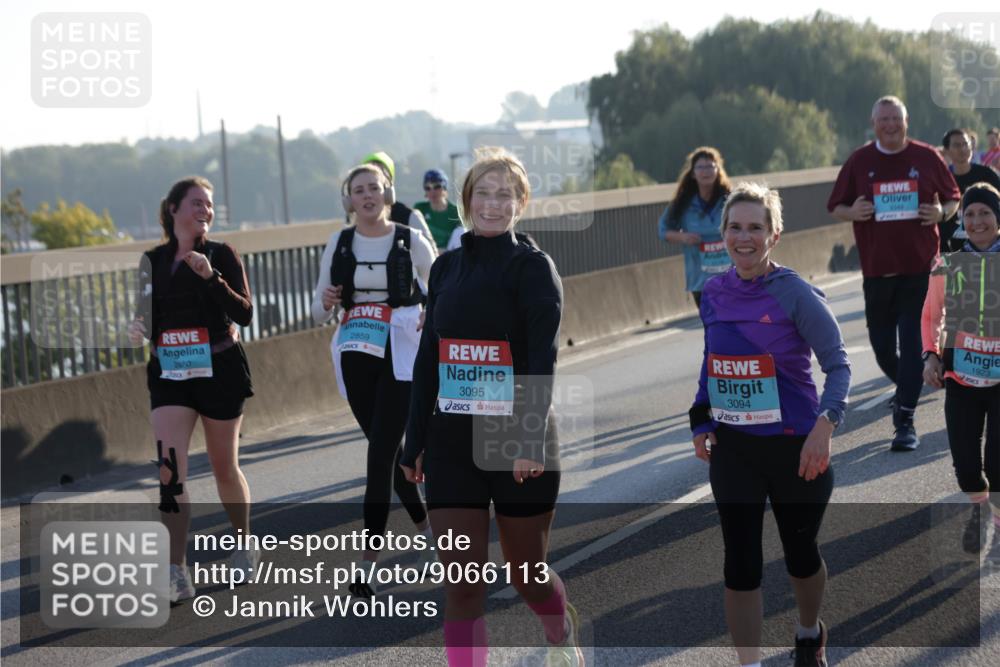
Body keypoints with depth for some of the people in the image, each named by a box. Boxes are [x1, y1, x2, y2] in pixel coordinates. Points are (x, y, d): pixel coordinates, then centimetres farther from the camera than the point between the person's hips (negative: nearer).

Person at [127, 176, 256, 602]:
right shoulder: (153, 261, 6)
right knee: (170, 470, -12)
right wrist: (140, 329, -8)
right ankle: (177, 574, -13)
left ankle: (245, 546, 34)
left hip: (220, 371, -2)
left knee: (224, 467, 9)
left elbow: (245, 314, -13)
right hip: (169, 375, 2)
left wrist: (211, 276, -25)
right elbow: (150, 316, 15)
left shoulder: (221, 256, -3)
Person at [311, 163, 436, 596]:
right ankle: (426, 528, 33)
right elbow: (320, 315, 11)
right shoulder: (339, 244, 7)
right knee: (387, 450, 12)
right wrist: (326, 302, -12)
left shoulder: (411, 241, -1)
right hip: (355, 357, 4)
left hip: (401, 356, -4)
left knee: (381, 454, -12)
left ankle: (368, 561, -13)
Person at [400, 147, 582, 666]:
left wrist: (531, 438, -25)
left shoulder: (532, 266, -6)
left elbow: (543, 358, -14)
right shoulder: (446, 267, 10)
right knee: (460, 582, -2)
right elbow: (427, 359, 13)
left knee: (526, 572, 10)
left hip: (517, 441, -4)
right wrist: (415, 443, 12)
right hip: (453, 442, 4)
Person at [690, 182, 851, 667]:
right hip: (732, 447, 3)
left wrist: (825, 424, -25)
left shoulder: (795, 294, -13)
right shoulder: (714, 293, 1)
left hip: (794, 447, -3)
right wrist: (701, 421, 9)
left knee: (800, 553, 15)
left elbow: (837, 364, -12)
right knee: (740, 562, 0)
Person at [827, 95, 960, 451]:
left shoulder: (927, 157, 2)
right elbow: (835, 207, 9)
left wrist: (942, 212, -10)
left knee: (912, 344, -8)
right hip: (877, 269, 2)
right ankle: (905, 388, 42)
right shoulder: (859, 161, 3)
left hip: (919, 266, -2)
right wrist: (852, 212, -13)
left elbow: (953, 197, 12)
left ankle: (905, 421, -7)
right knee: (882, 345, 11)